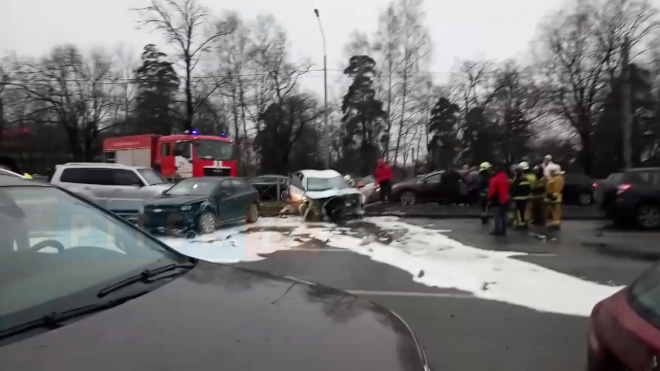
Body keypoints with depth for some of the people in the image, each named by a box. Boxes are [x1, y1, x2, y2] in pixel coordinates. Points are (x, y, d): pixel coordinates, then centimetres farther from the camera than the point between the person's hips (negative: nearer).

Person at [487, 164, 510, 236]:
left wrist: (490, 198, -3)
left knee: (498, 216, -3)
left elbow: (492, 191, -15)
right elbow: (508, 189, 15)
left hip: (497, 200, -7)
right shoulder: (506, 178, 8)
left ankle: (497, 230, -3)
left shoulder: (495, 179, -16)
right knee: (503, 215, 11)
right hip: (505, 200, 7)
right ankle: (503, 231, 14)